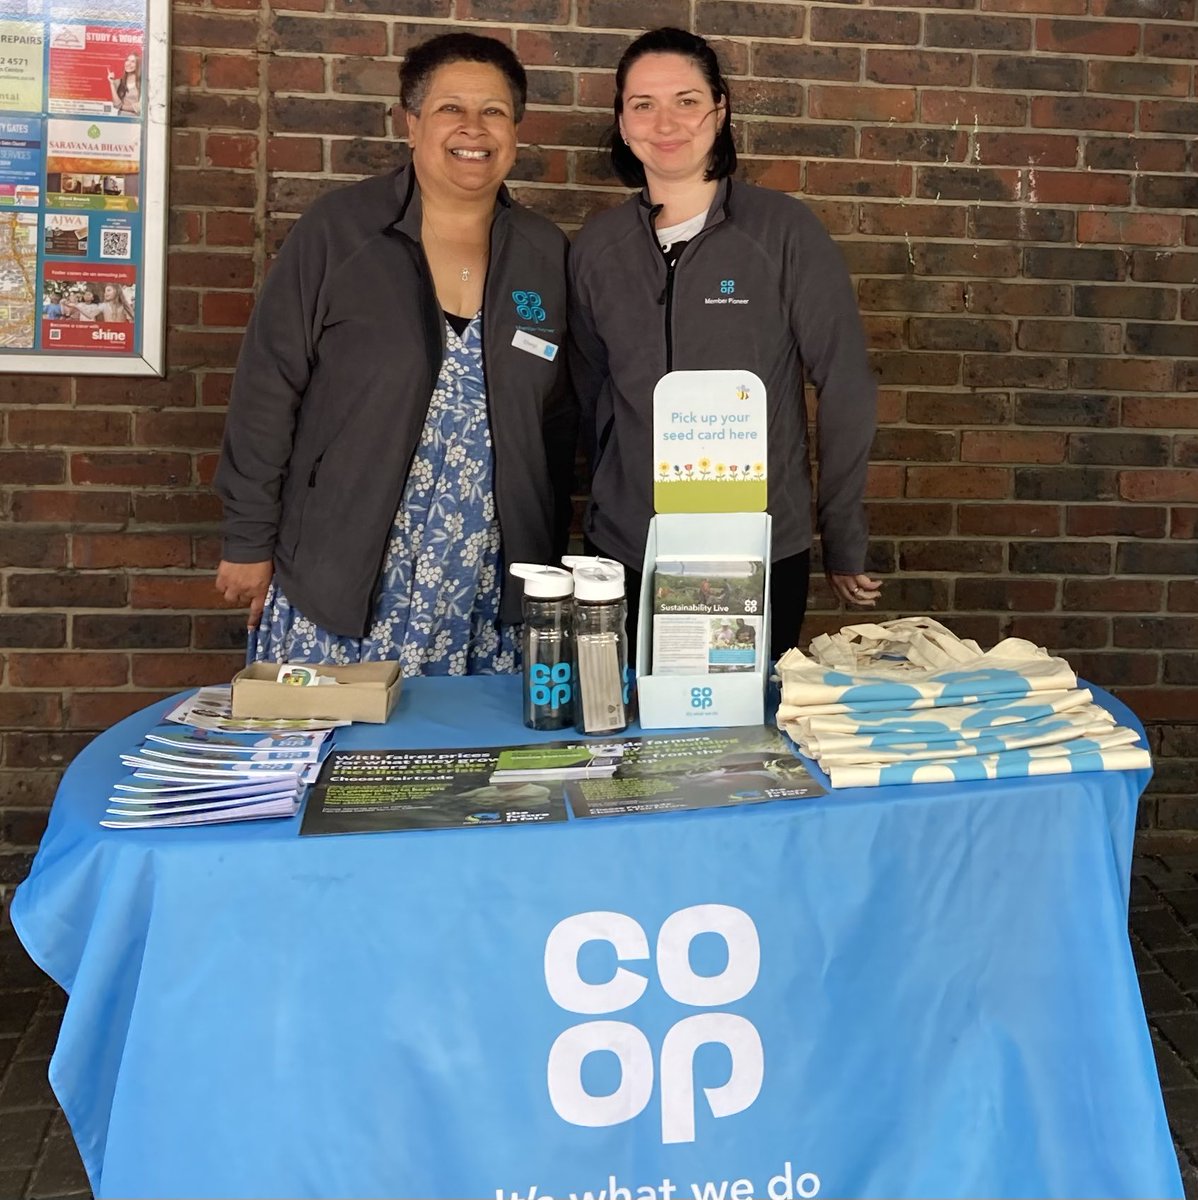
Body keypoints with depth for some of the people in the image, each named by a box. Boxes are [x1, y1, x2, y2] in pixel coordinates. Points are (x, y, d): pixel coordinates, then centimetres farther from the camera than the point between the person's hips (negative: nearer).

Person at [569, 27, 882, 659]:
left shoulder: (785, 229, -6)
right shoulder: (596, 248, 4)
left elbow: (846, 388, -4)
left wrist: (844, 545, -3)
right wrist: (611, 506, 12)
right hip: (625, 554, 3)